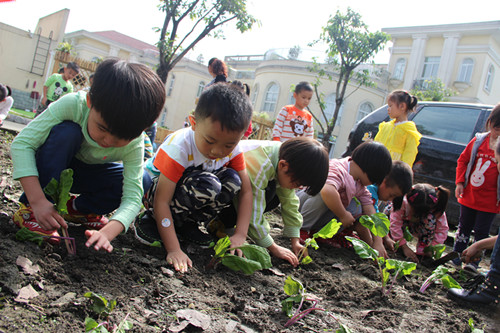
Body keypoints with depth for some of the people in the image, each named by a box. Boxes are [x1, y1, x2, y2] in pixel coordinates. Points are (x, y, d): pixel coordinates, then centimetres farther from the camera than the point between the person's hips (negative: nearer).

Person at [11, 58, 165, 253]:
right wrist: (37, 200, -44)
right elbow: (22, 143, -34)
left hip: (86, 175, 3)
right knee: (66, 132, -34)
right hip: (52, 167, -2)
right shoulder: (72, 105, -35)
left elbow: (132, 197, -31)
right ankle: (29, 210, -24)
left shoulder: (134, 144, -28)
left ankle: (78, 208, 2)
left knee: (133, 181, -23)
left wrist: (107, 233, -49)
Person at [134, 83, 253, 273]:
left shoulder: (232, 149, -18)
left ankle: (187, 224, -7)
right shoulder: (179, 147, -33)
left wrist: (240, 235, -25)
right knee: (205, 184, -35)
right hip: (154, 188, -5)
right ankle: (151, 221, -14)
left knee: (232, 180, -22)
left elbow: (246, 192, -14)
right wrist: (173, 250, -38)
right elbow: (162, 201, -33)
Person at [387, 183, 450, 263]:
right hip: (404, 219, 0)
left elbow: (442, 229, -27)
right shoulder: (403, 201, -40)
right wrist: (404, 247, -40)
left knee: (430, 218, -36)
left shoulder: (436, 209, -35)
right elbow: (395, 223, -39)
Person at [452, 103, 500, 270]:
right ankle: (456, 257, 28)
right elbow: (463, 160, 9)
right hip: (468, 195, 3)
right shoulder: (479, 141, 1)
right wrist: (460, 182, 1)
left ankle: (474, 262, 18)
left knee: (481, 232, 5)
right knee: (464, 227, 14)